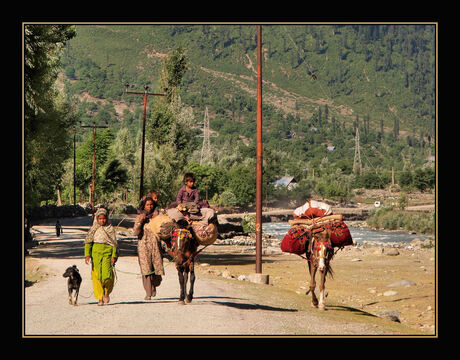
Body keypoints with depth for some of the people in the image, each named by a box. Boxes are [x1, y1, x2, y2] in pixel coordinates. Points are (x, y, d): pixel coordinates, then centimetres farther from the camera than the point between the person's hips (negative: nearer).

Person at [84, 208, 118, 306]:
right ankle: (100, 298, 4)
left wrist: (114, 256, -3)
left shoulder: (111, 229, 10)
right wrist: (87, 255, -7)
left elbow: (114, 243, 8)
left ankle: (106, 292, 12)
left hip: (107, 253, -1)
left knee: (106, 275, -15)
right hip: (95, 253, 1)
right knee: (97, 276, -4)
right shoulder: (93, 229, 11)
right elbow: (88, 242, 6)